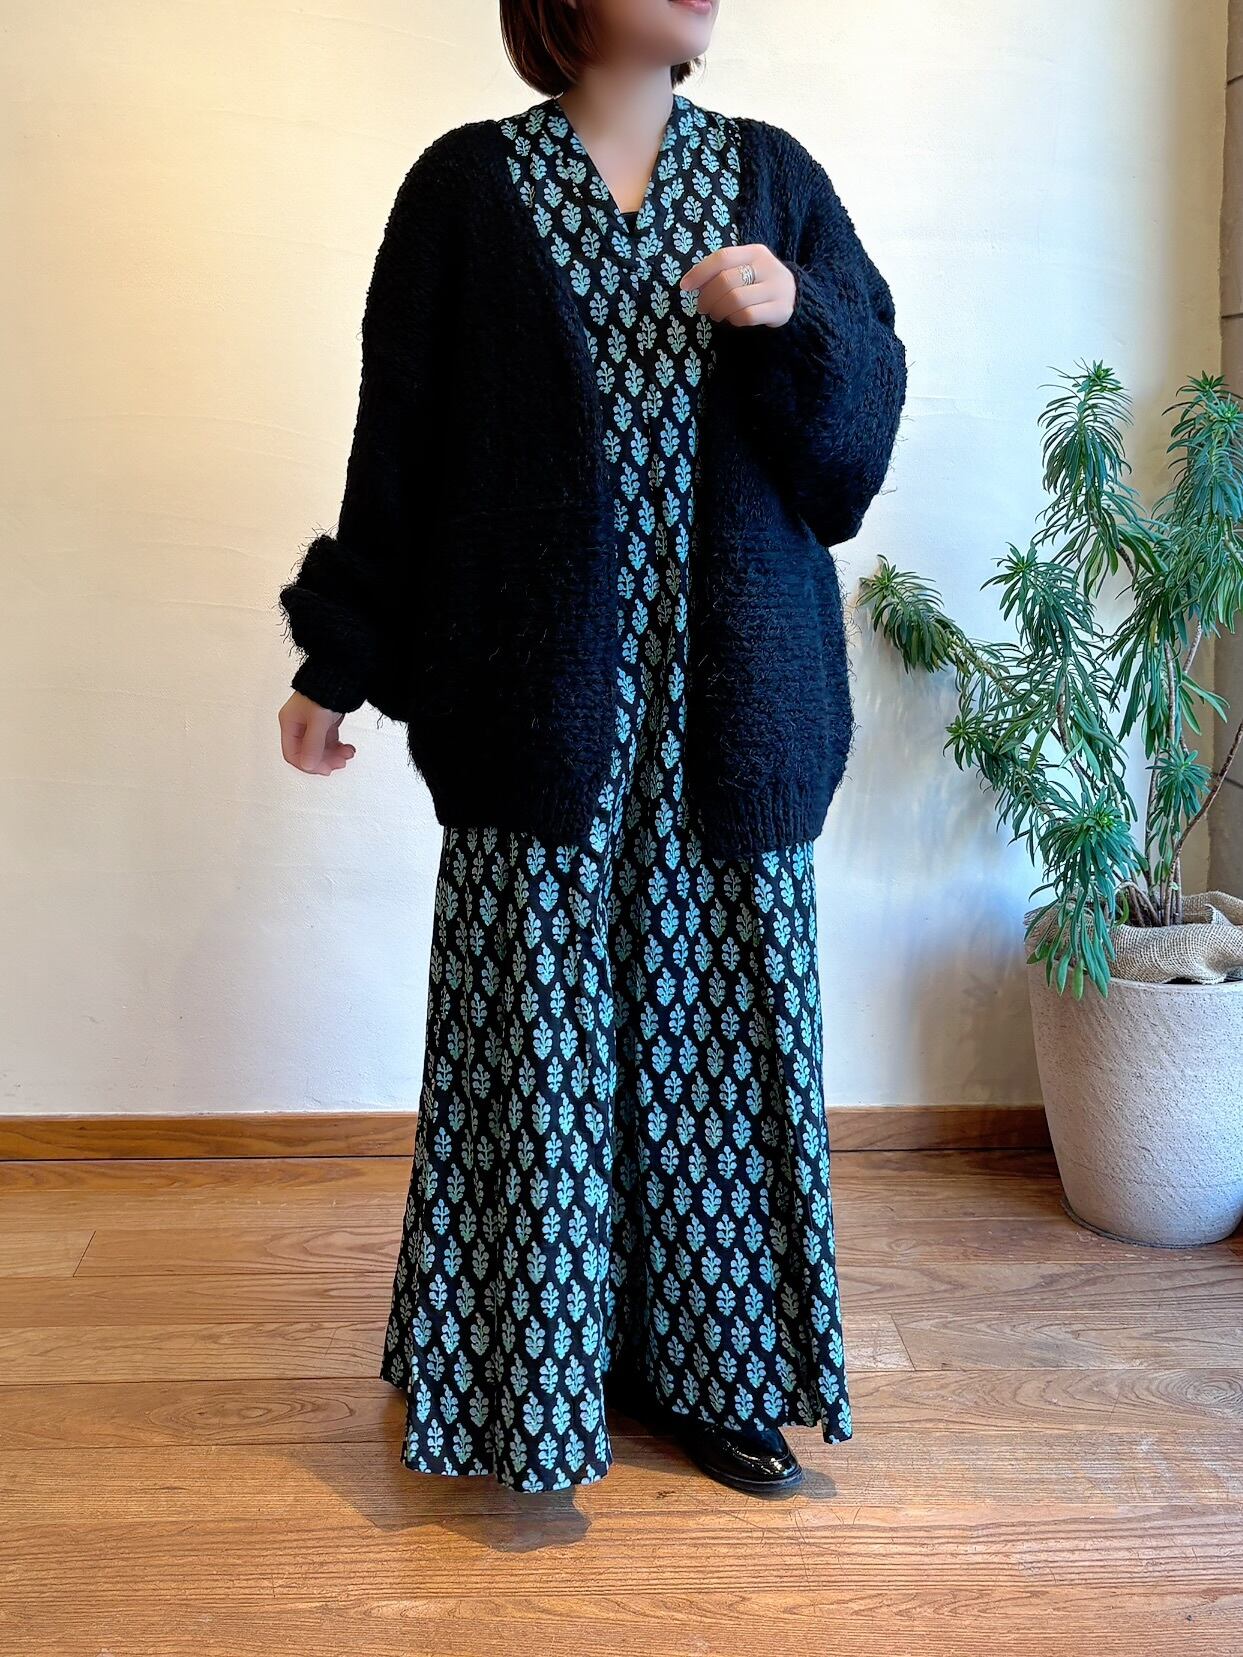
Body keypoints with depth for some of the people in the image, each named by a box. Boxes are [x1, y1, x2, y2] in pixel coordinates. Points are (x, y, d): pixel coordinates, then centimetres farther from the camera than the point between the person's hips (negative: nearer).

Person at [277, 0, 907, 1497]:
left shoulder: (772, 176, 11)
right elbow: (401, 440, 3)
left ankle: (713, 1372, 24)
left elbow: (866, 414, 6)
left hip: (729, 699, 3)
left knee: (718, 1020, 7)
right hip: (538, 690, -2)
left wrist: (796, 317, -14)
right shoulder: (468, 185, 5)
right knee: (540, 1032, 3)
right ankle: (531, 1374, 22)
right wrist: (336, 667, 2)